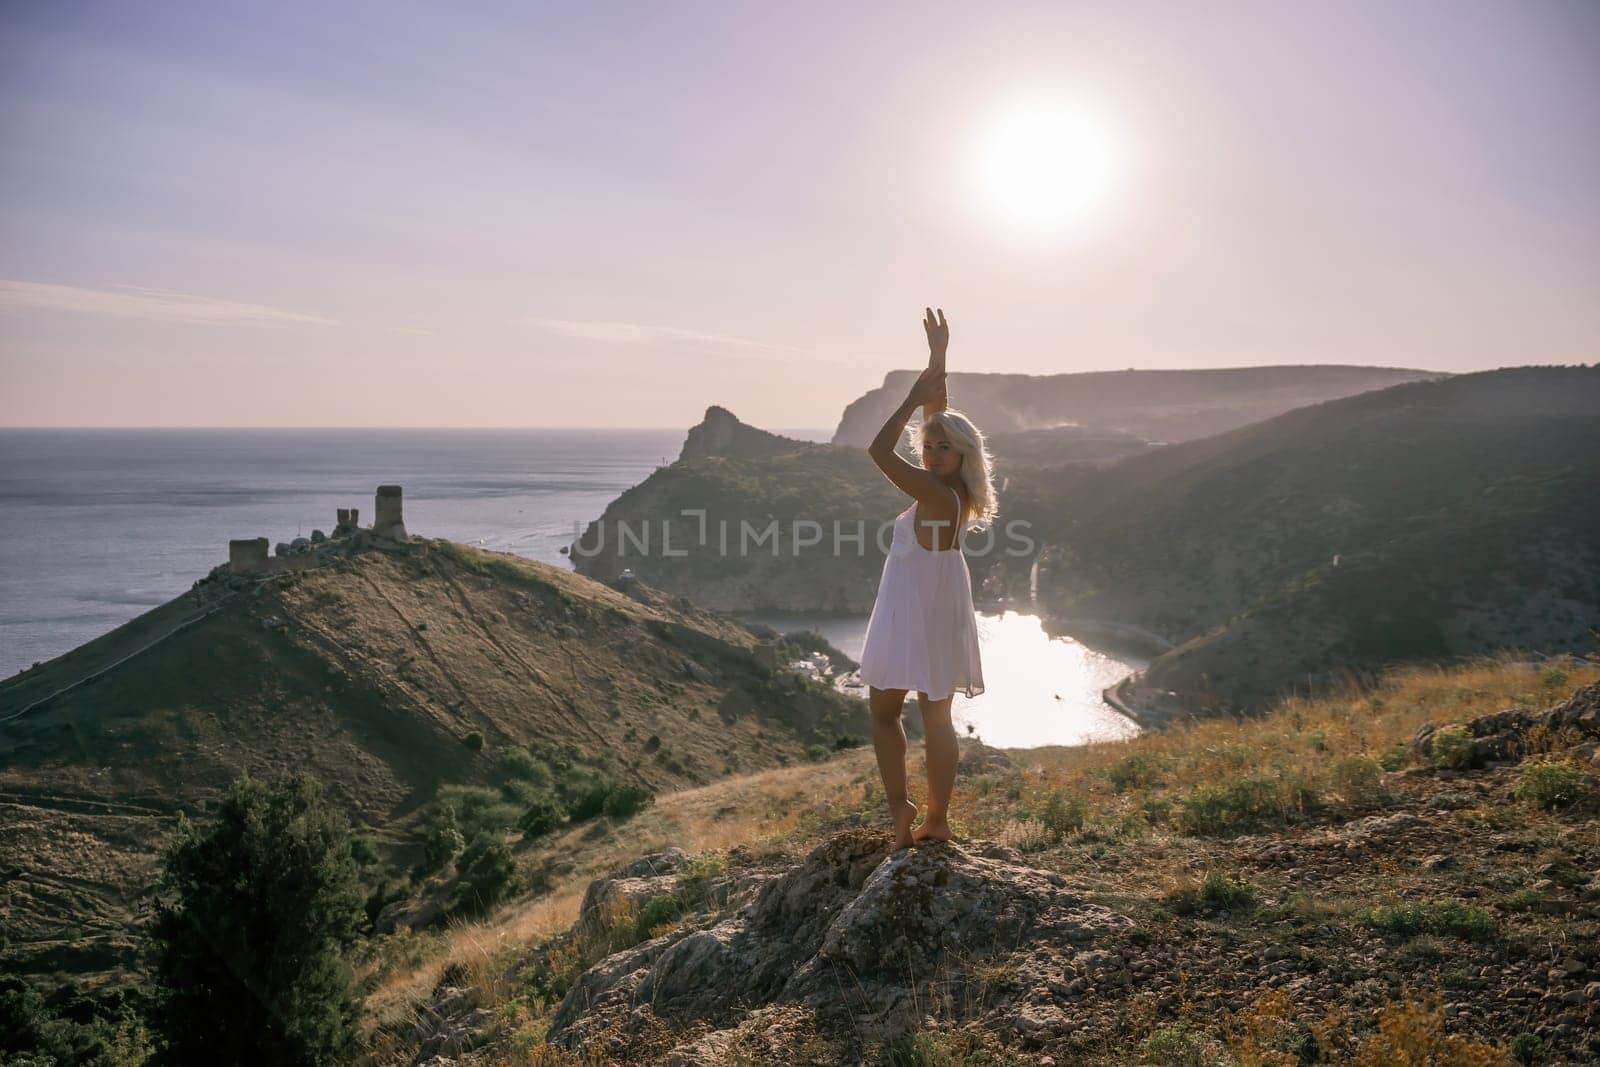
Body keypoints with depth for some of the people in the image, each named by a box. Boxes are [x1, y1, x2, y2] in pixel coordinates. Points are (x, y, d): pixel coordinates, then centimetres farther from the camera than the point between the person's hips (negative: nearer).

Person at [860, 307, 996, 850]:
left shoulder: (937, 494, -24)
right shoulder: (952, 489, 0)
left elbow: (879, 450, -27)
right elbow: (939, 409, 8)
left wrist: (914, 399, -20)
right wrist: (937, 358, 7)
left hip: (918, 614, -9)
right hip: (939, 609, 9)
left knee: (883, 709, 8)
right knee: (936, 715, 13)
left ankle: (900, 808, 5)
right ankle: (937, 819, 20)